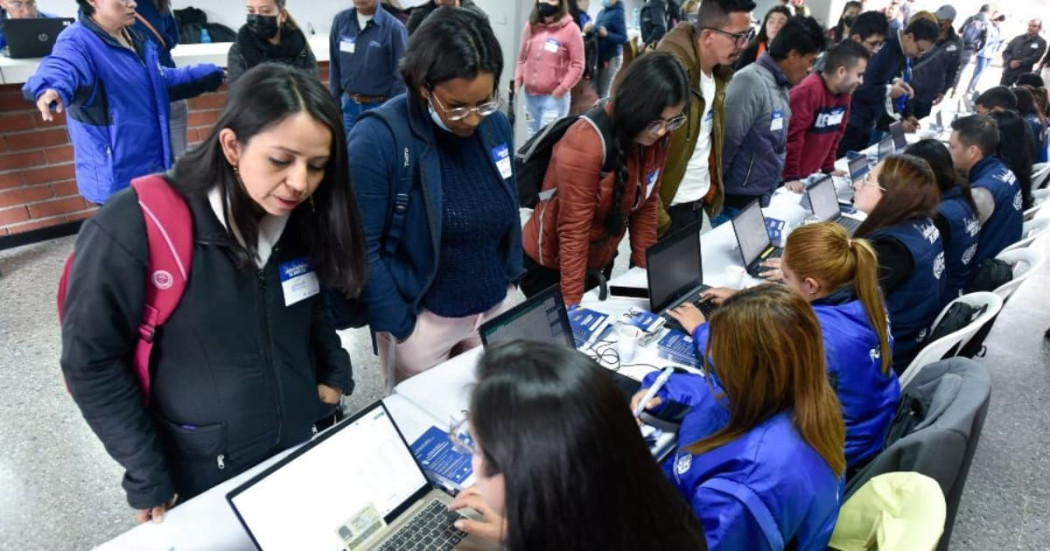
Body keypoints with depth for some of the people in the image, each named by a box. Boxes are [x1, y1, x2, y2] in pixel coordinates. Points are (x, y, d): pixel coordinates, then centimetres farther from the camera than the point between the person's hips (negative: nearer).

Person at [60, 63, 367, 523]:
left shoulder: (300, 218, -9)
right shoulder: (133, 230, -25)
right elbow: (92, 363, -17)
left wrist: (335, 372, 1)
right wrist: (147, 478, -13)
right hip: (204, 477, -4)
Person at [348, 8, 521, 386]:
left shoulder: (496, 125, -3)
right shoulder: (376, 140, -21)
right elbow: (361, 251, -18)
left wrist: (513, 279, 8)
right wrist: (401, 327, -13)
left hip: (498, 306, 5)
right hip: (422, 316, -4)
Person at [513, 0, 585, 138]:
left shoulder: (570, 29, -8)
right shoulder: (531, 26, 7)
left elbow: (577, 65, -10)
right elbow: (522, 58, 14)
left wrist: (561, 88, -16)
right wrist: (518, 80, 2)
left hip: (555, 97, -5)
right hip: (530, 95, 5)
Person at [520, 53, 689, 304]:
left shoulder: (656, 137, -9)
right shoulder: (585, 144, -28)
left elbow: (646, 205, 2)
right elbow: (573, 232, -24)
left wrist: (645, 267, 0)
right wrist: (572, 305, -20)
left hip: (601, 261, 6)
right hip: (550, 266, -6)